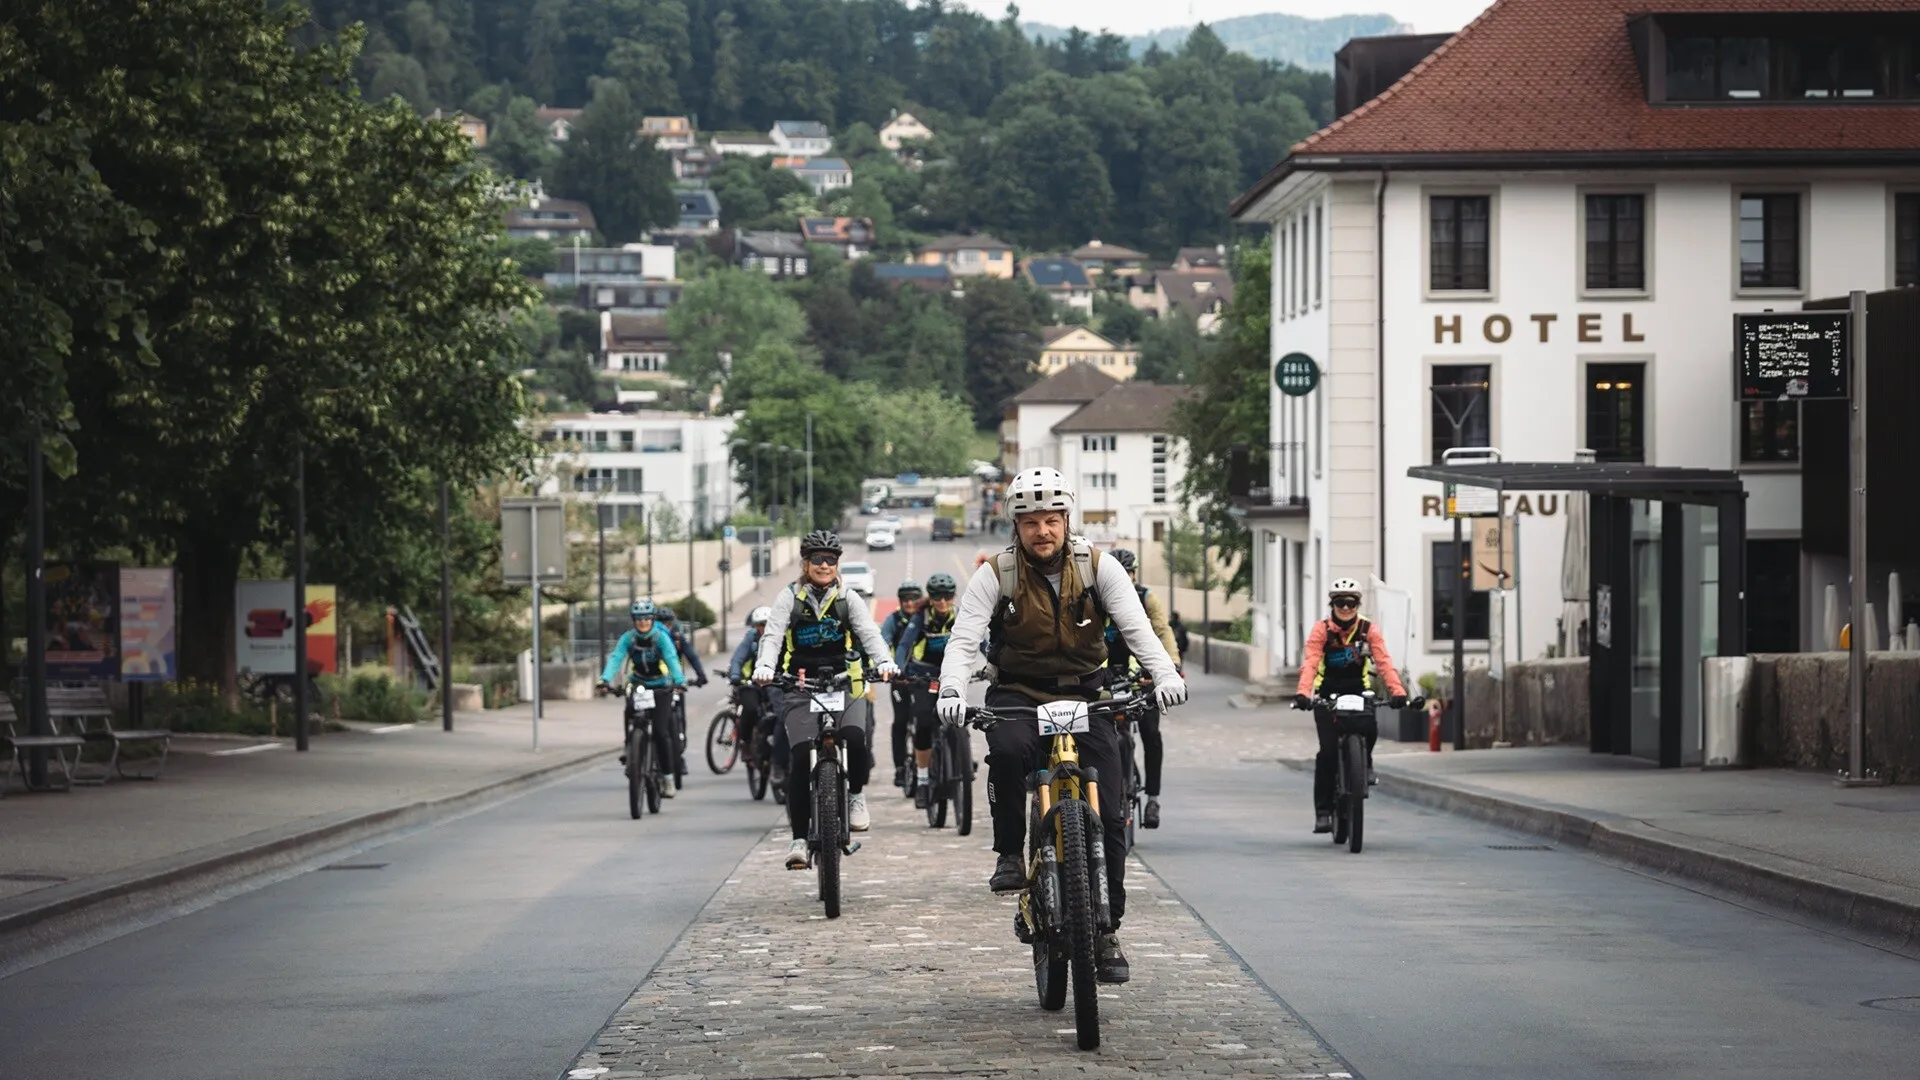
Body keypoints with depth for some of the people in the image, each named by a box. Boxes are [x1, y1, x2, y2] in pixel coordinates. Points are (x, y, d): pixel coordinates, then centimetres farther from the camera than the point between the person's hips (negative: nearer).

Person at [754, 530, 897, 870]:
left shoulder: (848, 599, 8)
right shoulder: (789, 598, 6)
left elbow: (869, 633, -5)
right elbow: (772, 636, -7)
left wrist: (884, 661, -27)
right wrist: (764, 667, -28)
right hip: (801, 687, 0)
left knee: (855, 739, -28)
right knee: (800, 758, -15)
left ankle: (856, 794, 2)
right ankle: (799, 838, -9)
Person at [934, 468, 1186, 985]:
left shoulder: (1098, 568, -6)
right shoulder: (995, 574, -8)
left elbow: (1136, 626, -16)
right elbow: (964, 637, -16)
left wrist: (1165, 674, -34)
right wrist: (951, 690, -36)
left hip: (1083, 692, 1)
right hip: (1017, 693, -1)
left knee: (1109, 814, -8)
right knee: (1007, 749, -36)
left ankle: (1107, 929, 3)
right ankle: (1010, 855, -16)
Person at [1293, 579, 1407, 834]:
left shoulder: (1368, 630, -5)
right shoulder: (1321, 630, -9)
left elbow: (1384, 662, -16)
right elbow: (1310, 663, -22)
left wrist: (1397, 691, -32)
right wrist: (1302, 693, -40)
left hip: (1358, 690, 1)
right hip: (1327, 692, -1)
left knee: (1369, 729, -28)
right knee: (1328, 749, -14)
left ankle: (1365, 762, 8)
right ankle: (1323, 810, -8)